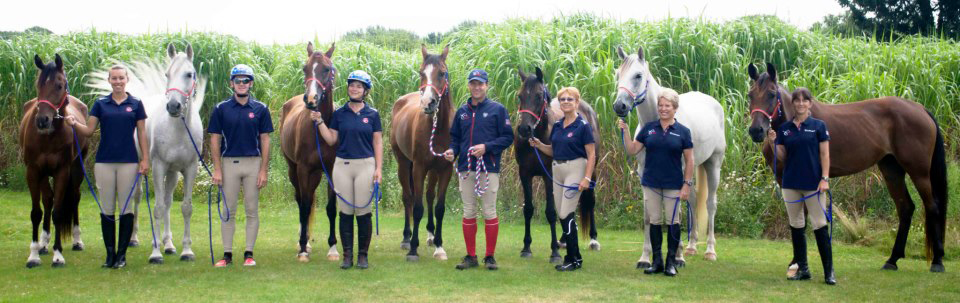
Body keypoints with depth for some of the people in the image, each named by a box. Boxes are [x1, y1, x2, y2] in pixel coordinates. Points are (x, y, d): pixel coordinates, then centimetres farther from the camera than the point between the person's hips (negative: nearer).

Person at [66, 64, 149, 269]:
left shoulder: (136, 104, 3)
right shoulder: (101, 104, 7)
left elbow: (142, 133, 3)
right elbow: (89, 130, 4)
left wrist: (145, 159, -3)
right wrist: (74, 124, -15)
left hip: (128, 162, -1)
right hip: (104, 162, 1)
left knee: (125, 208, 1)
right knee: (107, 210, 4)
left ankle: (122, 254, 9)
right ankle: (110, 253, 11)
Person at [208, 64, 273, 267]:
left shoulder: (260, 109, 3)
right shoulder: (221, 109, 3)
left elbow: (265, 140, 2)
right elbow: (215, 140, 2)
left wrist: (263, 170, -4)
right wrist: (217, 169, -5)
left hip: (253, 163, 0)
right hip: (229, 163, 0)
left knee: (252, 211, 4)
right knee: (228, 211, 4)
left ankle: (249, 254, 11)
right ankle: (227, 254, 10)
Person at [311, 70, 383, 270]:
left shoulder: (372, 115, 3)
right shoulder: (339, 114, 7)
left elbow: (378, 143, 3)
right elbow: (331, 140, 8)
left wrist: (379, 168, -4)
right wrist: (319, 122, -3)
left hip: (365, 165, -2)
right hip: (342, 165, 2)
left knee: (363, 212, 0)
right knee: (345, 212, 4)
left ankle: (363, 255, 9)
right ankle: (347, 255, 11)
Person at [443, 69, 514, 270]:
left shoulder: (497, 110, 0)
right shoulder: (462, 111, 13)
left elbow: (508, 138, -3)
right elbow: (455, 137, 19)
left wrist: (486, 147, -15)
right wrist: (452, 150, -2)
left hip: (489, 168, -4)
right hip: (466, 168, 4)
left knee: (489, 213, -1)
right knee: (468, 213, 7)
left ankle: (490, 257, 7)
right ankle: (471, 256, 14)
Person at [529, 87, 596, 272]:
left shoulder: (583, 126, -9)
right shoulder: (557, 126, 10)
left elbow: (591, 155, -11)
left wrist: (587, 178, -20)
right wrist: (538, 145, 1)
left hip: (575, 170, -7)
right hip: (557, 171, 7)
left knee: (567, 215, -11)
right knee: (562, 215, 9)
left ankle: (575, 260, -2)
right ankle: (572, 256, 19)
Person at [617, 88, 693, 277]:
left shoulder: (683, 132, -2)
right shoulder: (649, 128, 4)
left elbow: (689, 160, -1)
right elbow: (632, 150, 5)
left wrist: (687, 184, -7)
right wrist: (625, 131, -7)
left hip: (673, 185, -3)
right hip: (651, 183, 3)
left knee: (672, 222, 3)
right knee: (654, 222, 8)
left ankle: (671, 262, 12)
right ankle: (657, 261, 16)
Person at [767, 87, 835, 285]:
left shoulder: (818, 126, -1)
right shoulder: (784, 128, 7)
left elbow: (824, 154, -3)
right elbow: (782, 157, 9)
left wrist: (825, 178, -11)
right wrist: (773, 142, -6)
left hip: (813, 183, -4)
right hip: (791, 183, 4)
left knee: (820, 225, -4)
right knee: (796, 226, 8)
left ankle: (829, 271, 1)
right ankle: (802, 269, 16)